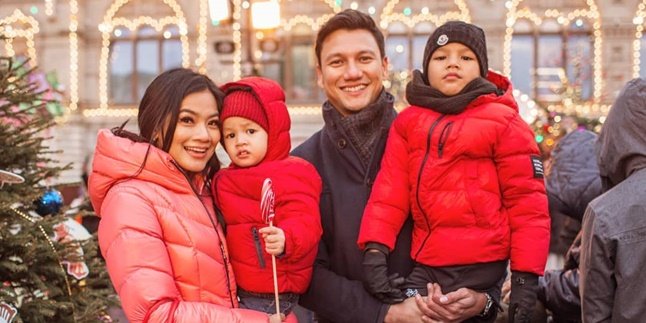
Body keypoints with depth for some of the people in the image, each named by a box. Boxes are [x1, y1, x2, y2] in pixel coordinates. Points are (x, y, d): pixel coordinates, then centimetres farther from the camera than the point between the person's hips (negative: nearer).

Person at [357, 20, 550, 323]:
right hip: (425, 263, 4)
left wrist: (526, 275, -8)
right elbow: (389, 190, 2)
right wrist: (374, 248, -11)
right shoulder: (408, 121, 10)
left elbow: (527, 201, -3)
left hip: (480, 266, -4)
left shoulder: (503, 121, -1)